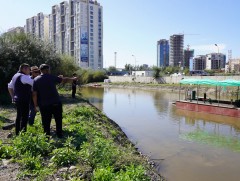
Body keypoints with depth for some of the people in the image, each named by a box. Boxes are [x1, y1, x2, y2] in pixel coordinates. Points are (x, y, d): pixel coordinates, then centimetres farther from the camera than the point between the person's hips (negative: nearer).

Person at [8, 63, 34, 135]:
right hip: (24, 100, -10)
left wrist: (13, 97, 24)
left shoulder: (15, 76, 16)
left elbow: (9, 87, 23)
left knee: (18, 117, 16)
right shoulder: (23, 77, -15)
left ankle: (17, 133, 24)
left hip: (17, 99, 10)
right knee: (24, 117, -6)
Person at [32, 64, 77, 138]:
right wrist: (73, 79, 22)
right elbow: (65, 80, 4)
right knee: (58, 120, 13)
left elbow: (34, 94, -4)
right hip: (56, 103, -1)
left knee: (46, 122, 9)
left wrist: (35, 105, 4)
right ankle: (59, 135, 20)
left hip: (43, 105, 1)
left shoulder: (36, 80, -1)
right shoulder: (52, 77, -5)